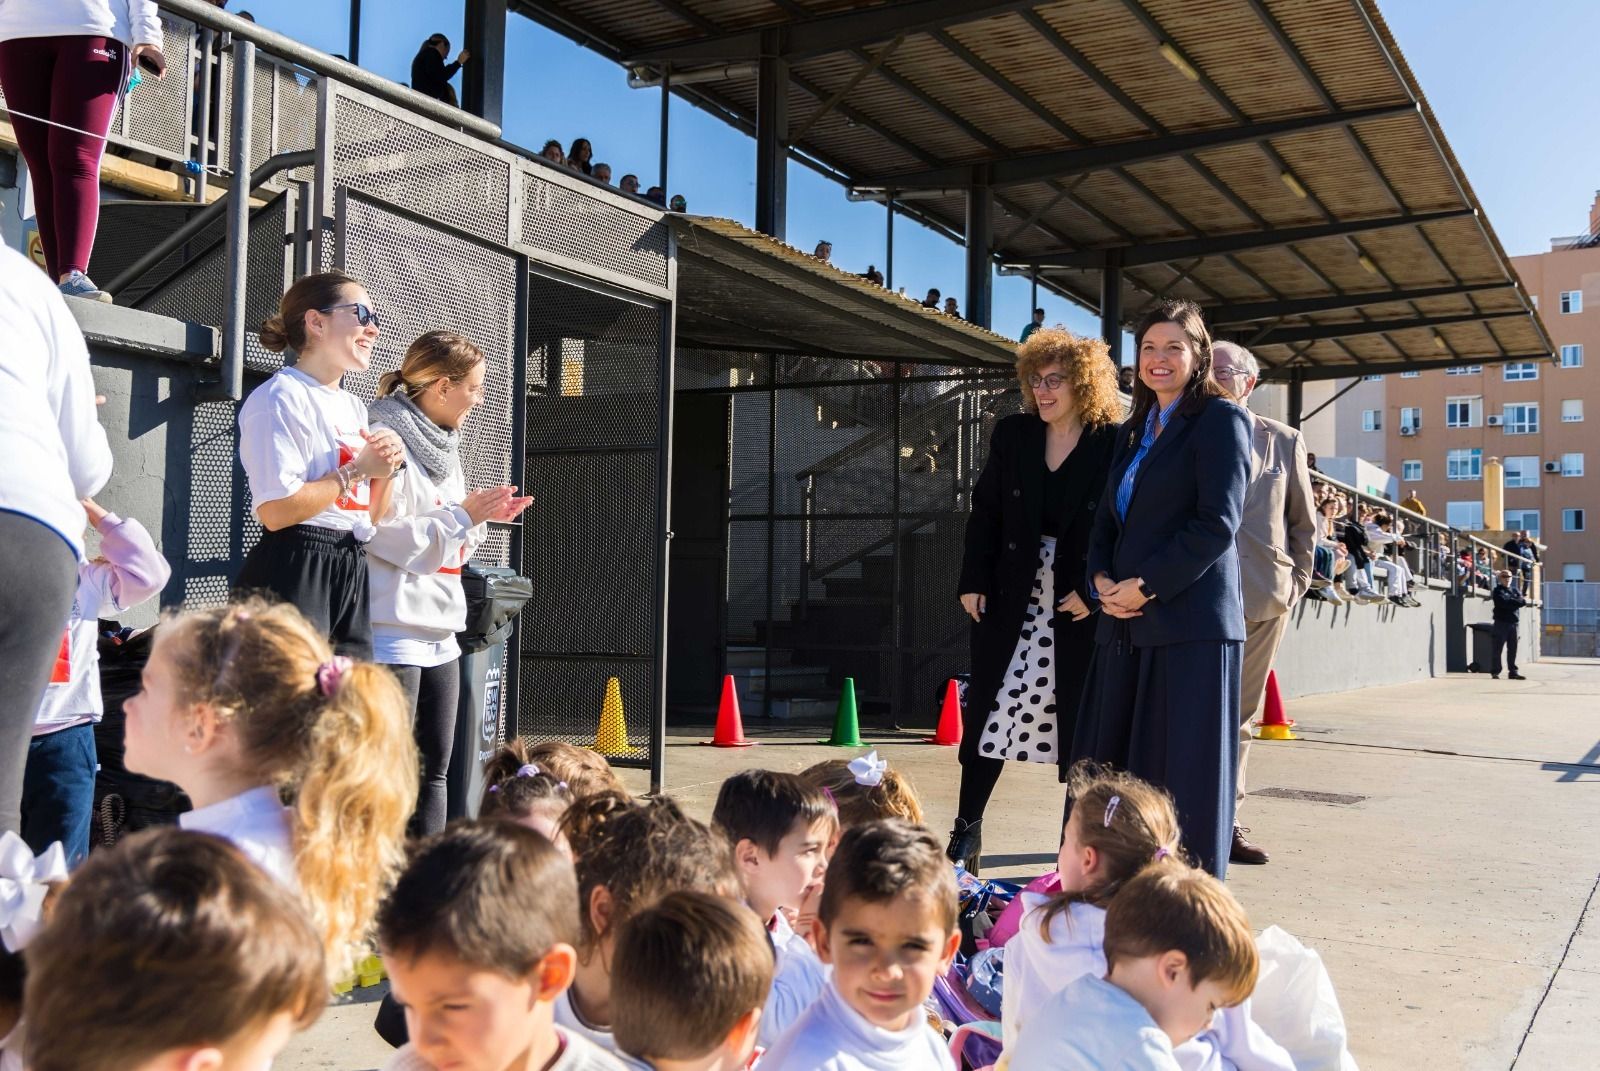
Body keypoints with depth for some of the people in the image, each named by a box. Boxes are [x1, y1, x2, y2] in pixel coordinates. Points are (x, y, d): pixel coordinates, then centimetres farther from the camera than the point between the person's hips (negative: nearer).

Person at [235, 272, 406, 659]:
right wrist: (358, 470, -10)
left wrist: (385, 467, 1)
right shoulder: (281, 397, -8)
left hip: (352, 572, 8)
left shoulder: (354, 407, 18)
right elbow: (276, 511, -19)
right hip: (295, 570, -8)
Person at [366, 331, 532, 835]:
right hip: (393, 631, -9)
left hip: (441, 632, 9)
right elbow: (379, 532, -18)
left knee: (434, 770, 11)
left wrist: (481, 518, 5)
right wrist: (463, 515, -13)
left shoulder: (443, 446, 17)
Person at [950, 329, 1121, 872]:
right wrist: (973, 581, 0)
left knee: (1078, 720, 5)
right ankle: (967, 829, 14)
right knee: (986, 711, 3)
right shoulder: (1012, 435, 6)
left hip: (1081, 605, -3)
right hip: (1011, 600, 3)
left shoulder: (1114, 445, -6)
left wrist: (1093, 591, -14)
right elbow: (985, 512, 7)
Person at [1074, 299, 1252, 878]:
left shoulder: (1220, 419, -2)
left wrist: (1145, 585, -14)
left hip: (1191, 621, -7)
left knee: (1185, 775, -3)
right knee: (1113, 774, 7)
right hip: (1126, 624, 7)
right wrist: (1103, 579, 0)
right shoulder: (1132, 431, 21)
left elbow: (1217, 523, -12)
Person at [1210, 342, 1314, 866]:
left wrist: (1297, 582, 6)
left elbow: (1304, 522, 14)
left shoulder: (1284, 442, 9)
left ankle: (1226, 820, 18)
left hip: (1264, 598, 2)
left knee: (1239, 714, 10)